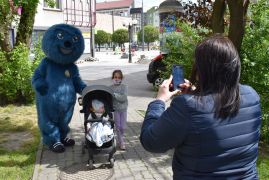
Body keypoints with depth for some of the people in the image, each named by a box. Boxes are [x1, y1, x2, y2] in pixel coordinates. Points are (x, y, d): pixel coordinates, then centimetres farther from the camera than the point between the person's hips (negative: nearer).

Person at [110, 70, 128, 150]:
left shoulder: (124, 87, -4)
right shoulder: (110, 88, -3)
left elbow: (123, 98, -18)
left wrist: (114, 94, -26)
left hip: (123, 108, 1)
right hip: (115, 109, -1)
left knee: (123, 127, 5)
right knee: (118, 126, 1)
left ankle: (120, 139, 31)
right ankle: (121, 142, 12)